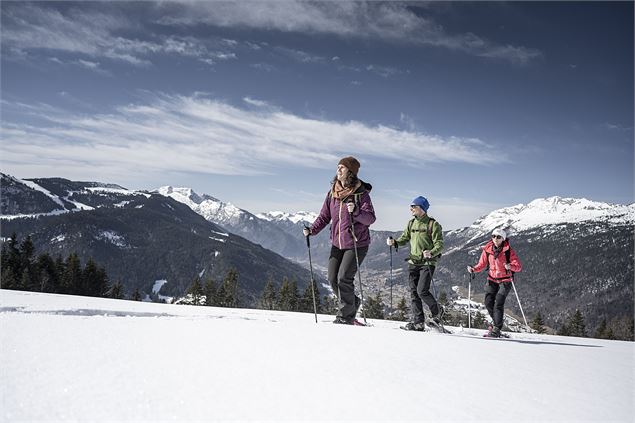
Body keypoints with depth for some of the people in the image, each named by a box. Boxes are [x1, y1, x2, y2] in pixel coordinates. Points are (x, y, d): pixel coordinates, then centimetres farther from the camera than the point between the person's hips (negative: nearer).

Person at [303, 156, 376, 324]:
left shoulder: (361, 193, -10)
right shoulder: (332, 192, 6)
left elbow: (370, 218, -16)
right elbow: (324, 216, 10)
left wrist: (356, 212, -34)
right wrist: (312, 230, -4)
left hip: (357, 244, -6)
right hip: (337, 243, 6)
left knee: (344, 278, -11)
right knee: (333, 279, 5)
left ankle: (346, 316, 6)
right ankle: (353, 302, 30)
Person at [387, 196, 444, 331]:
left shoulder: (433, 224, -6)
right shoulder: (411, 223, 12)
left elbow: (439, 244, -9)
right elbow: (405, 238, 17)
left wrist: (431, 253, -28)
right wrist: (394, 242, -3)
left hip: (427, 262, -6)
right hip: (413, 262, 6)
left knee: (422, 291, -13)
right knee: (414, 292, 2)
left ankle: (437, 312, 13)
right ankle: (418, 322, 8)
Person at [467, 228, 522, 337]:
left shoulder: (508, 251, -10)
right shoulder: (487, 250, 0)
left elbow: (519, 267, -13)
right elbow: (481, 265, 6)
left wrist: (511, 266, -34)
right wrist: (473, 269, -14)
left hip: (505, 281, -4)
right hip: (492, 280, 4)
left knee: (498, 303, -14)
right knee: (488, 302, -6)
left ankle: (496, 329, -7)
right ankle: (497, 322, 20)